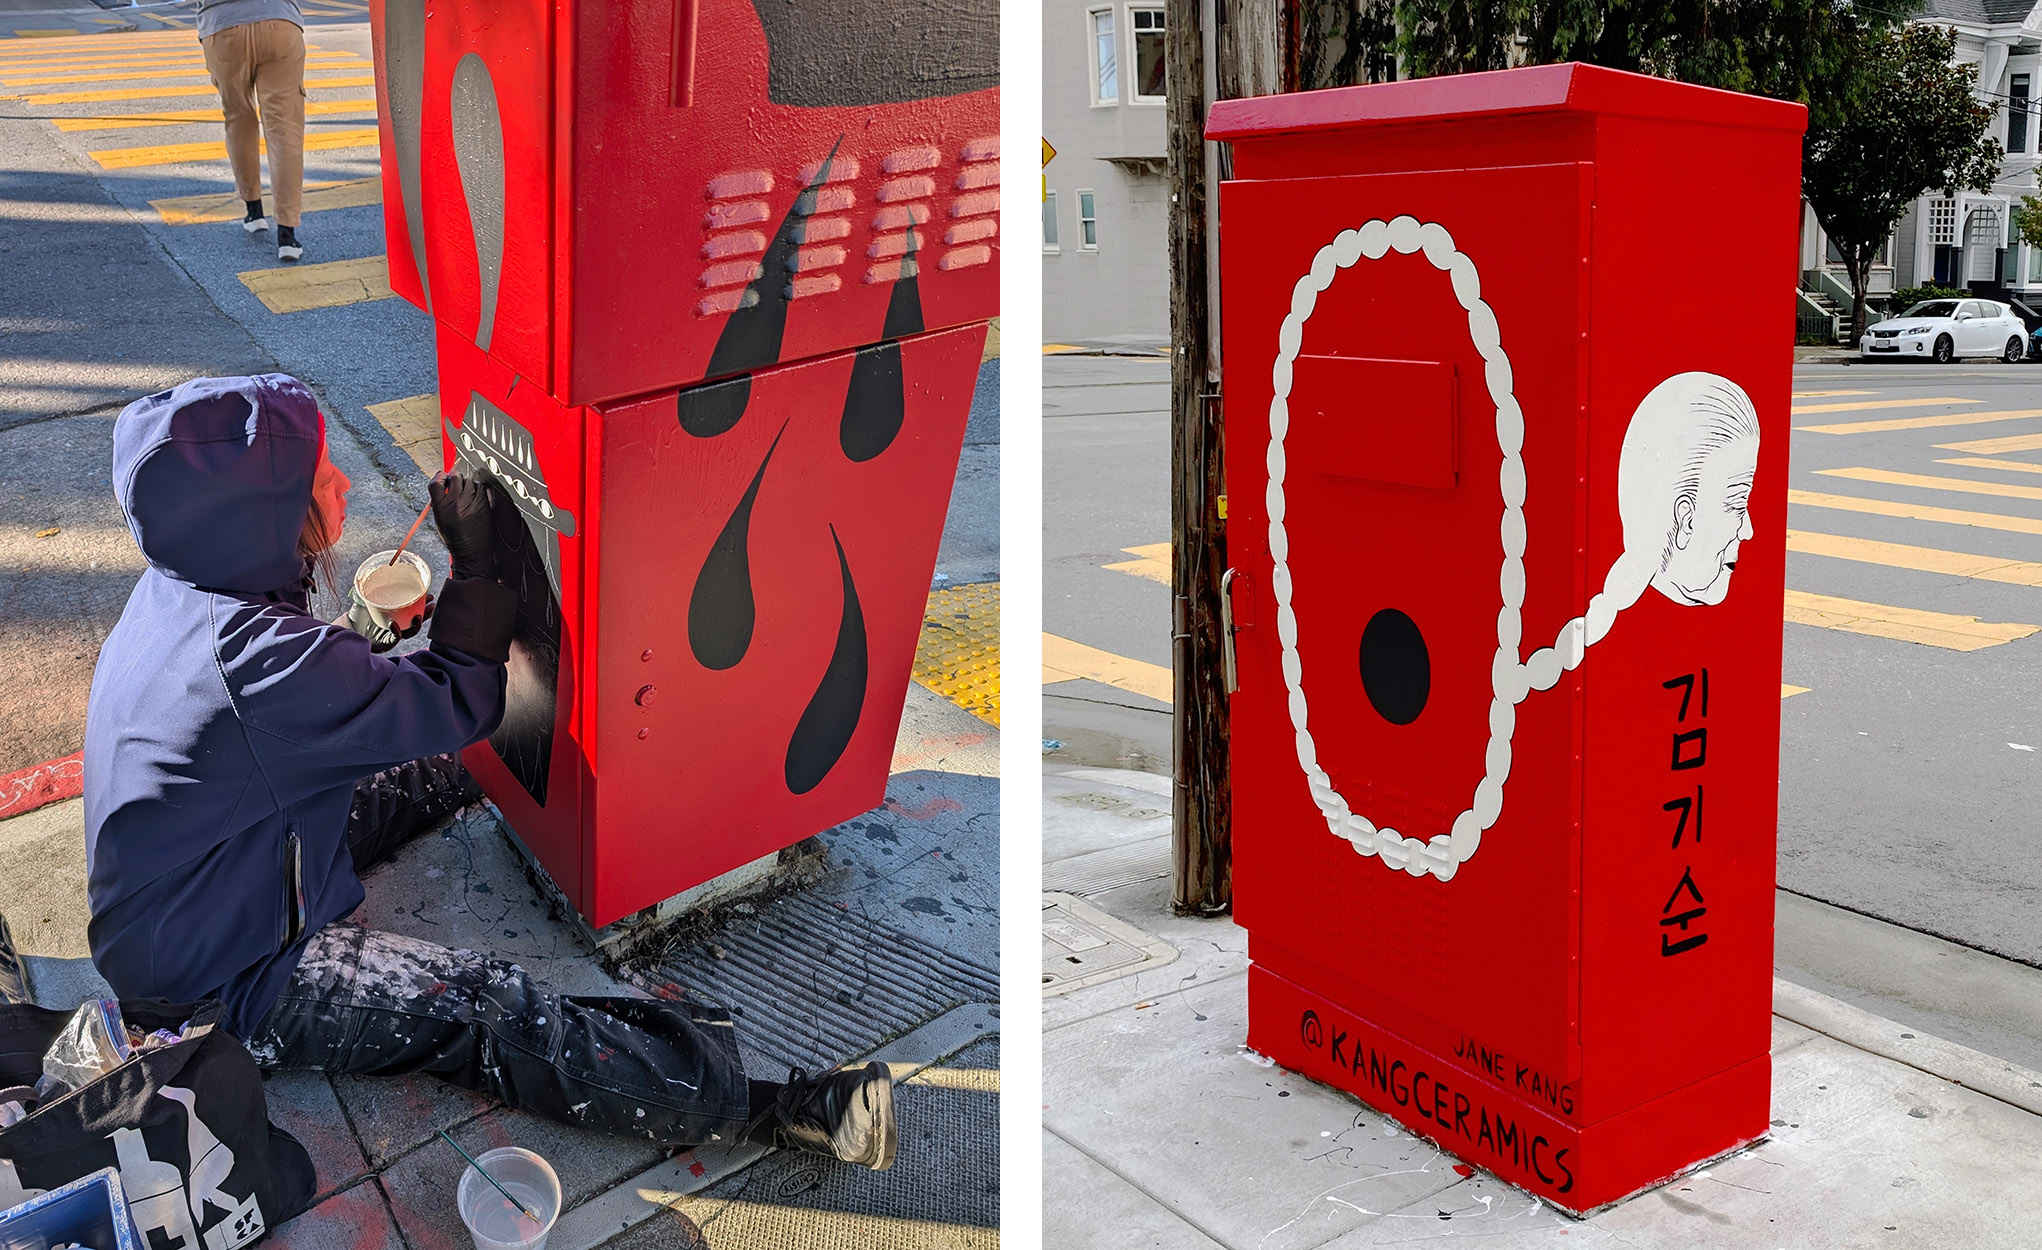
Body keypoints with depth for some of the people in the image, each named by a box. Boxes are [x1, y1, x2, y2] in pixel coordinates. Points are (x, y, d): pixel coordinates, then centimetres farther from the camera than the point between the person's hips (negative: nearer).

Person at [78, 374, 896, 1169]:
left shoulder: (181, 589, -5)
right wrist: (479, 566, -16)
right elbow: (459, 703, -24)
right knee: (489, 1014, -17)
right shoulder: (264, 662, -35)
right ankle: (760, 1107, -20)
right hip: (228, 976, -10)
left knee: (439, 772, 20)